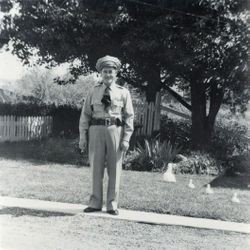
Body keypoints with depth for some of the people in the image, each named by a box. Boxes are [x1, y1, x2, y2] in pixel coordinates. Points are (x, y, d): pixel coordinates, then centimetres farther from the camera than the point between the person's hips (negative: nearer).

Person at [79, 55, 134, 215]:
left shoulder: (123, 92, 6)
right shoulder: (94, 91, 10)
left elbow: (129, 117, 4)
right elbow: (85, 114, 9)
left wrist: (126, 139, -5)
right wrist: (83, 136, 2)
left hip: (115, 130, -1)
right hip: (96, 130, 1)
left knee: (115, 169, 3)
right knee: (96, 168, 6)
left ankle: (112, 205, 14)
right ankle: (95, 203, 17)